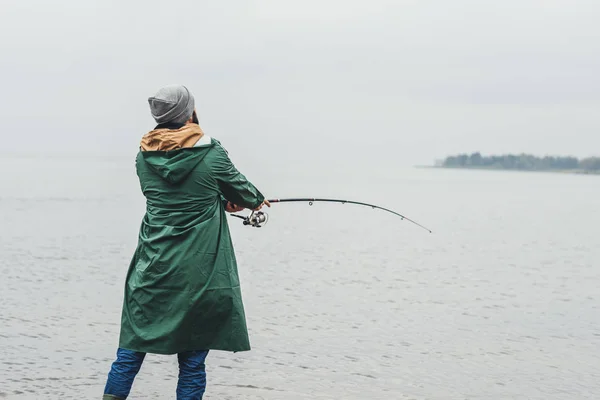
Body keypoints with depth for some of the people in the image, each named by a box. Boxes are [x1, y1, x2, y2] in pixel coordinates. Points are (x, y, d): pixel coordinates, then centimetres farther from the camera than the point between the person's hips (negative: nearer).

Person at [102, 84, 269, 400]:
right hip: (199, 274, -3)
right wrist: (257, 200, 34)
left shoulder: (145, 156, 4)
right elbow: (238, 186, 11)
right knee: (192, 359, 3)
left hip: (153, 270, 3)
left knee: (131, 349, 10)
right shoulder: (211, 153, -7)